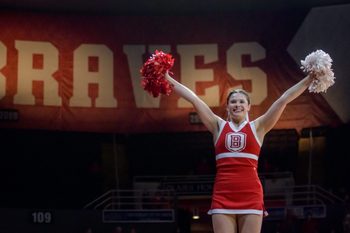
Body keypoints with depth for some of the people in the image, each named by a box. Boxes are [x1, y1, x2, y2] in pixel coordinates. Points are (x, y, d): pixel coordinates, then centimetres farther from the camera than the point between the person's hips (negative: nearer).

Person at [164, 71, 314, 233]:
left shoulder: (257, 127, 9)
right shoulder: (218, 126, 12)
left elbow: (284, 100, 6)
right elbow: (193, 99, 9)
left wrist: (310, 78, 5)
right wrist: (169, 80, 9)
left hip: (251, 195, -1)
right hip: (223, 196, 1)